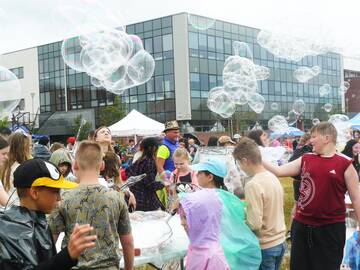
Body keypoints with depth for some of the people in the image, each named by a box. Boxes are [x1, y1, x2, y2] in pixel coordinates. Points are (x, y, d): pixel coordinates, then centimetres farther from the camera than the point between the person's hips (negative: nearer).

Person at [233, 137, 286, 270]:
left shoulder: (253, 185, -23)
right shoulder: (273, 177, 2)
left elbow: (254, 224, -23)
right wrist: (248, 204, 14)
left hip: (265, 246, -7)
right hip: (280, 241, 7)